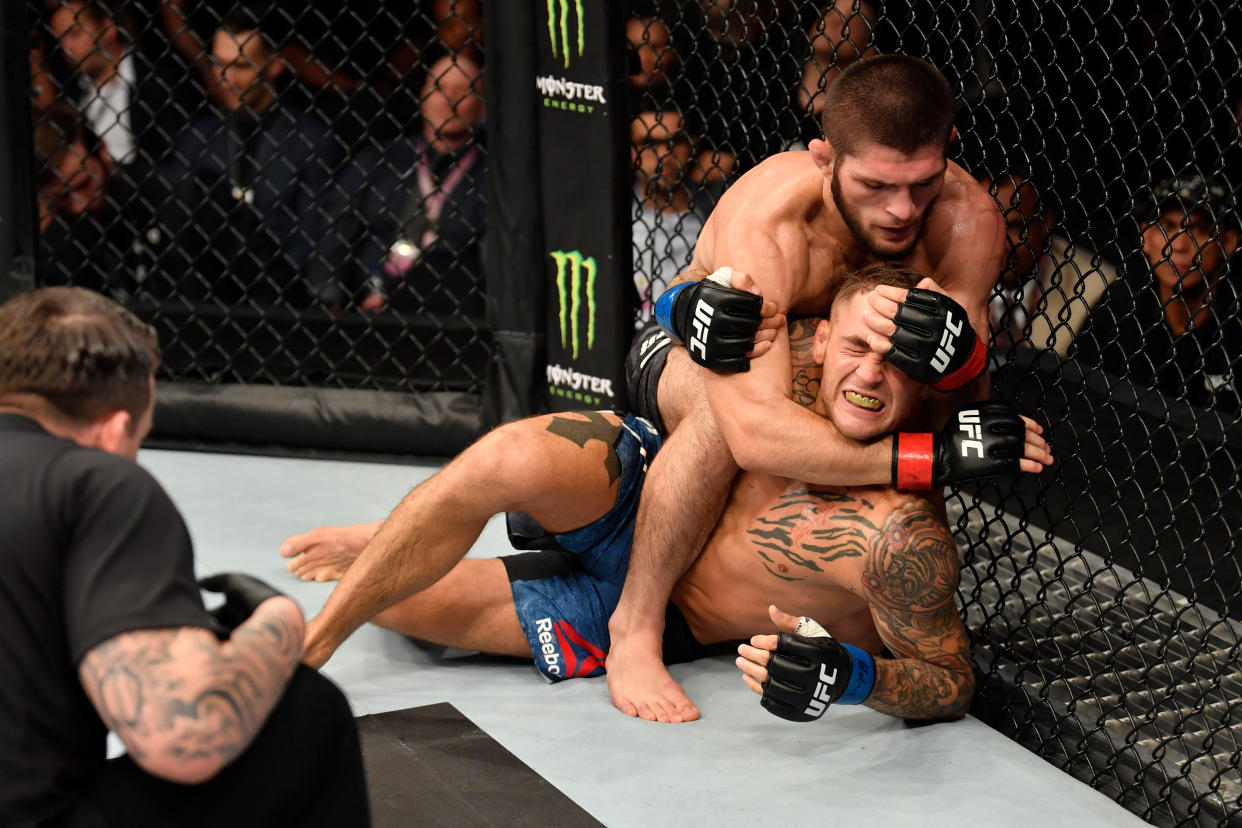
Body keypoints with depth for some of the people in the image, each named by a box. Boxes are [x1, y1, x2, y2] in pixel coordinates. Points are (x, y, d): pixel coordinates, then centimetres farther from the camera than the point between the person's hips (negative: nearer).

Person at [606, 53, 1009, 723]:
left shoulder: (967, 216, -28)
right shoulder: (766, 221, -41)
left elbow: (961, 410, -28)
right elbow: (755, 430, -52)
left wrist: (956, 356, -53)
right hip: (692, 352, -6)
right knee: (726, 407, -38)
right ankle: (634, 631, -24)